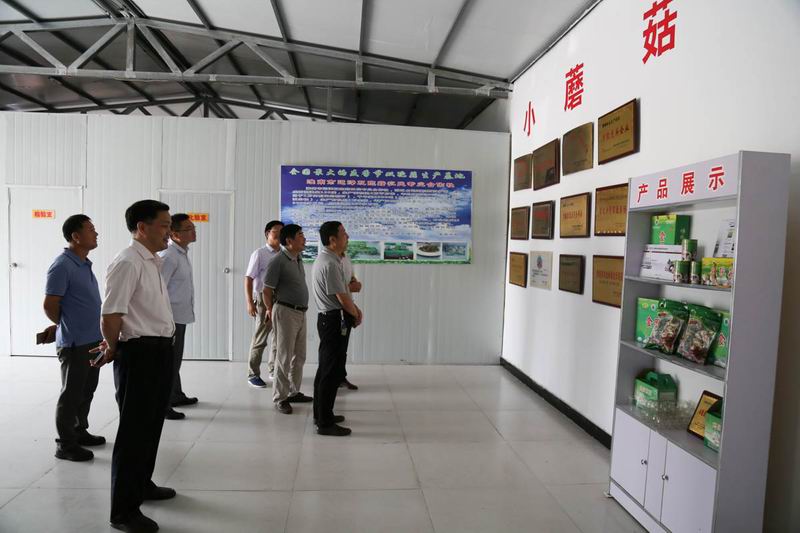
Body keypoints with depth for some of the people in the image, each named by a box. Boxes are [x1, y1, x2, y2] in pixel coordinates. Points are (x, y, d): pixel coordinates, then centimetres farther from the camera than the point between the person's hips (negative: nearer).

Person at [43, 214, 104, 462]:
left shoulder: (85, 263, 11)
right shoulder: (62, 266, -16)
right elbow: (50, 306, -15)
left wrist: (87, 328, 15)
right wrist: (68, 327, 0)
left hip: (93, 340, 8)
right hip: (75, 343, -8)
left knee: (87, 390, 18)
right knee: (71, 393, 3)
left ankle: (80, 432, 33)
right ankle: (65, 444, 14)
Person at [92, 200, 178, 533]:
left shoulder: (153, 262, 13)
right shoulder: (127, 263, -17)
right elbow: (111, 315, -21)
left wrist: (112, 346, 18)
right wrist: (113, 349, -4)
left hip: (161, 351, 9)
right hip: (139, 353, -9)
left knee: (152, 424, 21)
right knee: (134, 429, 2)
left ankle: (142, 484, 40)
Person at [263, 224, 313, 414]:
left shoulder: (298, 259, 11)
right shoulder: (278, 262, -15)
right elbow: (267, 291, -10)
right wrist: (271, 311, 5)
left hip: (301, 313, 8)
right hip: (286, 312, -8)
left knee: (299, 357, 14)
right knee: (284, 357, -1)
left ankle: (294, 392, 27)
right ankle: (280, 398, 10)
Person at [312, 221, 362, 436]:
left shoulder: (328, 259, 12)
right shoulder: (330, 264, -22)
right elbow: (342, 298, -20)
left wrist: (355, 309, 7)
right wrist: (355, 315, -2)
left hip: (328, 319, 11)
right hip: (334, 320, -11)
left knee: (326, 369, 19)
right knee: (332, 372, -4)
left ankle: (322, 414, 31)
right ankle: (325, 423, 4)